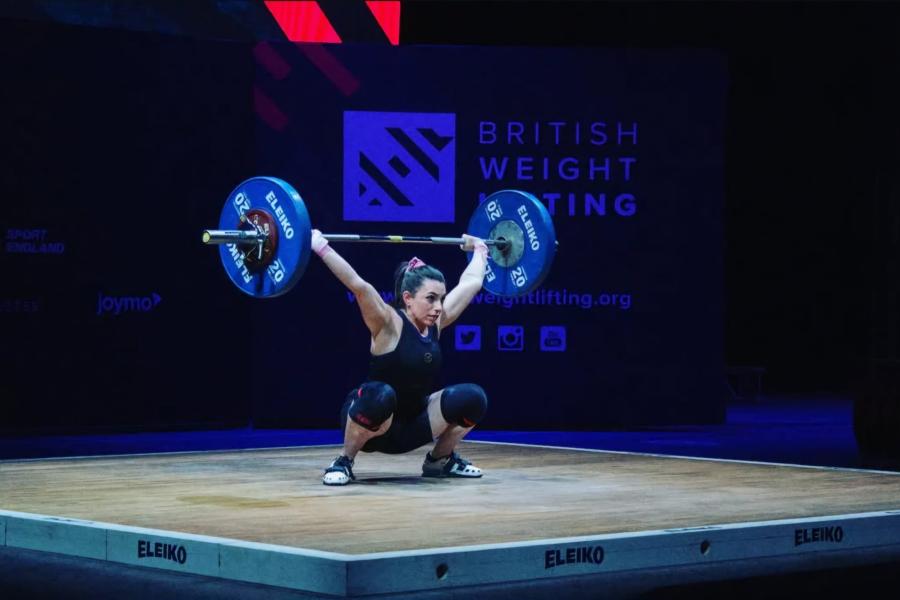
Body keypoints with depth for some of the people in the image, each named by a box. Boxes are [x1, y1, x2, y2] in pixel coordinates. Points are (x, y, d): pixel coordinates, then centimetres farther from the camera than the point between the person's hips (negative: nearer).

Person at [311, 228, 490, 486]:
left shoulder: (436, 323, -2)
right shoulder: (389, 325, -19)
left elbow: (471, 282, 10)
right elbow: (358, 285, -34)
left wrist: (479, 249, 23)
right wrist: (320, 246, -38)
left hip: (410, 425, 6)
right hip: (369, 423, -6)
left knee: (472, 397, -15)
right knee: (381, 395, -41)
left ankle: (440, 459, 9)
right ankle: (344, 462, -16)